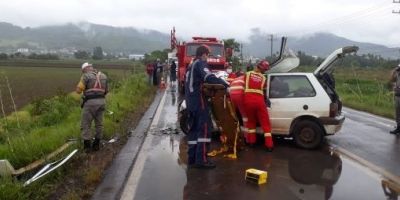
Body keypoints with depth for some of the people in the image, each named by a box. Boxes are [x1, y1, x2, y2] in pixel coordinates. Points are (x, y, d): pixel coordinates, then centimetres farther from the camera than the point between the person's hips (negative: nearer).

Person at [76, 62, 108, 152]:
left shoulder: (86, 76, -5)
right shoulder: (103, 76, 12)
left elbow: (78, 90, -9)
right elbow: (106, 90, 15)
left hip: (90, 102, -5)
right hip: (101, 101, 6)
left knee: (86, 124, 5)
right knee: (99, 124, 15)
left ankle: (87, 145, 6)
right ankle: (96, 144, 22)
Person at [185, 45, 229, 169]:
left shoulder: (191, 66, 24)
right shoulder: (201, 63, -5)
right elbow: (209, 77, -23)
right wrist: (224, 84, -24)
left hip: (190, 101, 9)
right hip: (198, 100, -9)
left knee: (193, 129, 10)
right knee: (204, 128, -11)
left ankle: (192, 158, 11)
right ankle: (201, 159, -15)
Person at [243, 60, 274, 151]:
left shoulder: (248, 74, 12)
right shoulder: (263, 78, 14)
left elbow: (243, 86, 15)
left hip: (248, 99, 1)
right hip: (259, 100, -1)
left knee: (251, 120, 21)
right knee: (265, 123, 8)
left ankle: (251, 141, 27)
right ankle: (269, 145, 7)